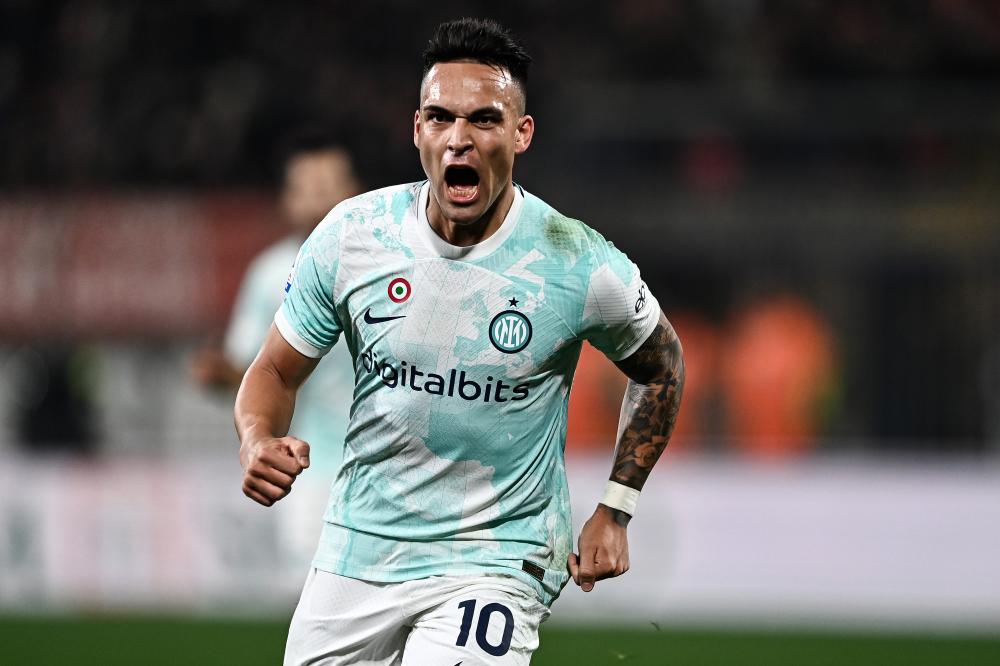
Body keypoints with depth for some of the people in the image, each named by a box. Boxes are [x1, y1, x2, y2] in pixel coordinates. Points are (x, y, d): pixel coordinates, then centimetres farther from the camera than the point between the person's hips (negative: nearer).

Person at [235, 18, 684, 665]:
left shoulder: (583, 268, -13)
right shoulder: (352, 234, -7)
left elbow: (660, 364, 8)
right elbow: (275, 372, 4)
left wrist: (616, 512, 5)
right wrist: (259, 442, -18)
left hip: (497, 559, -3)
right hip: (356, 554, 4)